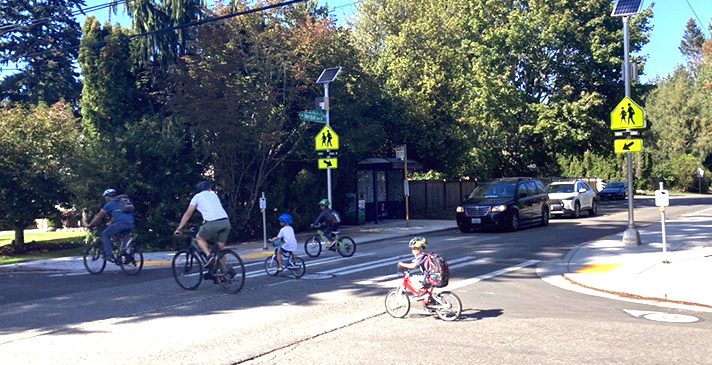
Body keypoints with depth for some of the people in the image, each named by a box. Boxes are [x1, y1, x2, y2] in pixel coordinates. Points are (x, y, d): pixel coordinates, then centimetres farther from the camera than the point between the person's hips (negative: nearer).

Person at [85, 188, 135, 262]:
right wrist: (110, 223, 57)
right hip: (131, 225, 7)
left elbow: (99, 216, 15)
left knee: (105, 234, 8)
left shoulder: (109, 204, 9)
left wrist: (90, 225, 25)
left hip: (121, 223, -7)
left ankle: (109, 255, -2)